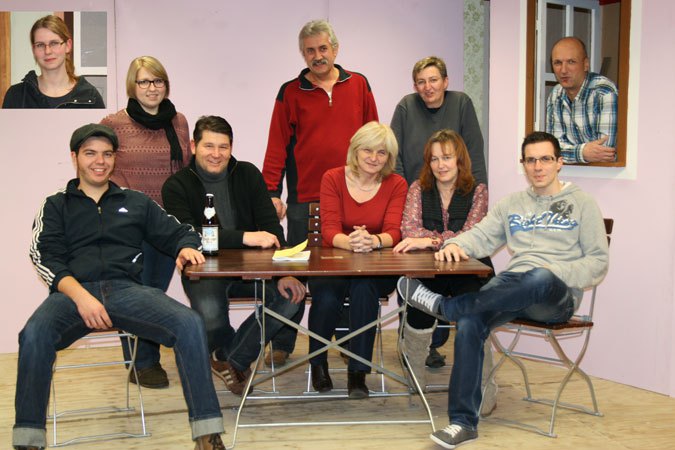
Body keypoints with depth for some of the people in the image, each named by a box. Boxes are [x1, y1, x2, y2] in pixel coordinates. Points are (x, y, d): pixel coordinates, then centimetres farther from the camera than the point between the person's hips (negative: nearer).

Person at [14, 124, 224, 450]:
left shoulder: (136, 202, 26)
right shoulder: (56, 206, 20)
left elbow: (177, 232, 25)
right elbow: (45, 258, 6)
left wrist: (186, 247, -3)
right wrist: (80, 295, -14)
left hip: (127, 289, 1)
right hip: (72, 292, -1)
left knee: (190, 323, -28)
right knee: (34, 334, -36)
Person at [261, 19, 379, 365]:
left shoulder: (359, 85, 7)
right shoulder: (291, 92, 3)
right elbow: (277, 145, 0)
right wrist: (273, 193, -6)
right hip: (304, 199, -1)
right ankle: (282, 345, 16)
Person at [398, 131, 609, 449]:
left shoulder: (582, 204, 12)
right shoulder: (511, 204, 24)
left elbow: (598, 262, 5)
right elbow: (481, 236, 12)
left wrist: (557, 274, -12)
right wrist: (455, 244, -12)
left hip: (558, 296, -3)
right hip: (511, 288, 3)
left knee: (540, 278, -42)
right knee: (469, 322, -29)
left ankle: (442, 305, -33)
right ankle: (464, 422, -24)